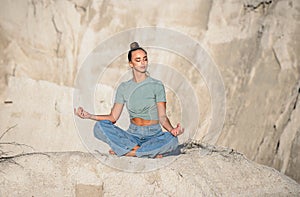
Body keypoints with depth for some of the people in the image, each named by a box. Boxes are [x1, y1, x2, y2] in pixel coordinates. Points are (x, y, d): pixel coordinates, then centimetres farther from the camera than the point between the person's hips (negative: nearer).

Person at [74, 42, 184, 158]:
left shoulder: (156, 85, -1)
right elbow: (113, 117, 6)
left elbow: (162, 117, -8)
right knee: (99, 127, -22)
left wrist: (172, 130, -29)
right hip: (132, 135, 2)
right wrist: (89, 116, -7)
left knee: (172, 140, -36)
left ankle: (126, 152, -22)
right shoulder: (124, 88, 8)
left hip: (153, 135, -2)